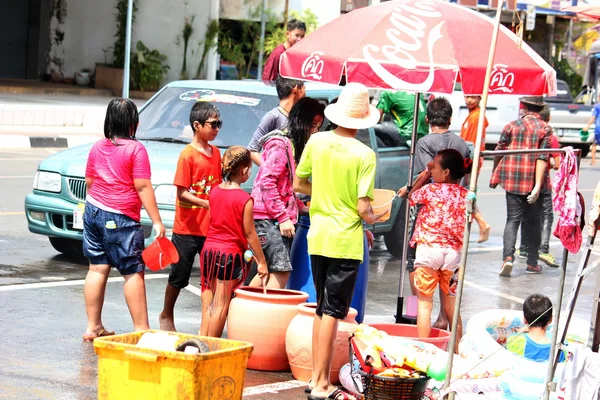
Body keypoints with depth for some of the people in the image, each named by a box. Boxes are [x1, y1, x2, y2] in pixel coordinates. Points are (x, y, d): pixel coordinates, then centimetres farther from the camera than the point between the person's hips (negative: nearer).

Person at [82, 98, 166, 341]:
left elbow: (89, 181, 14)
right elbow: (143, 187, -14)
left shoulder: (98, 147, 7)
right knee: (134, 273, -1)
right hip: (121, 220, -7)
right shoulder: (136, 149, -11)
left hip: (94, 211, 7)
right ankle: (141, 328, -1)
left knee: (97, 269, 10)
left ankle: (93, 327, 13)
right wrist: (157, 221, -11)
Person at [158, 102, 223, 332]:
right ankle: (166, 315, 25)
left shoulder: (215, 153, 8)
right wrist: (206, 203, -26)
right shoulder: (188, 154, -12)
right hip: (187, 227, -5)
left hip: (210, 227, 5)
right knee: (179, 276, 7)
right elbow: (181, 192, -15)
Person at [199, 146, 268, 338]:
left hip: (209, 249, 6)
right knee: (221, 306, 0)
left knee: (208, 304, 12)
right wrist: (262, 262, -2)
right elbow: (250, 234, -11)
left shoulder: (215, 191, 5)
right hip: (230, 254, -6)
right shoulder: (245, 199, -14)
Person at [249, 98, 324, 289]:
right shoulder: (280, 144, -12)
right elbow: (267, 183, -18)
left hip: (277, 219, 10)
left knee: (269, 270, 12)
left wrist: (301, 207, 12)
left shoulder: (294, 145, 18)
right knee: (281, 273, -13)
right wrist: (283, 217, -19)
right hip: (269, 218, -10)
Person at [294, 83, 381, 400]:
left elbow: (298, 184, 7)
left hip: (318, 238, 5)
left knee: (322, 309, 18)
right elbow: (363, 208, -16)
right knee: (332, 313, 0)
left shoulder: (317, 141, -2)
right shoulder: (364, 155, -15)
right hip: (346, 242, -5)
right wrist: (372, 218, 5)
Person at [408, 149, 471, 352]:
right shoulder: (465, 195, 4)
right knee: (451, 304, 17)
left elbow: (412, 197, 12)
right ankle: (457, 349, 22)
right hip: (453, 251, 4)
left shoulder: (430, 190, -7)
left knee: (424, 303, 1)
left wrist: (424, 176, 19)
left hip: (428, 249, -4)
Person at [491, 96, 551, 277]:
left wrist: (494, 176, 22)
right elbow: (542, 158, -11)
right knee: (534, 221, 12)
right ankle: (532, 263, 17)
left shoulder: (511, 126, 2)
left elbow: (499, 152, 7)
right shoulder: (544, 129, -2)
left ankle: (508, 256, -18)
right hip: (533, 180, -1)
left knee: (513, 219, 3)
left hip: (512, 179, 1)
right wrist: (537, 185, -15)